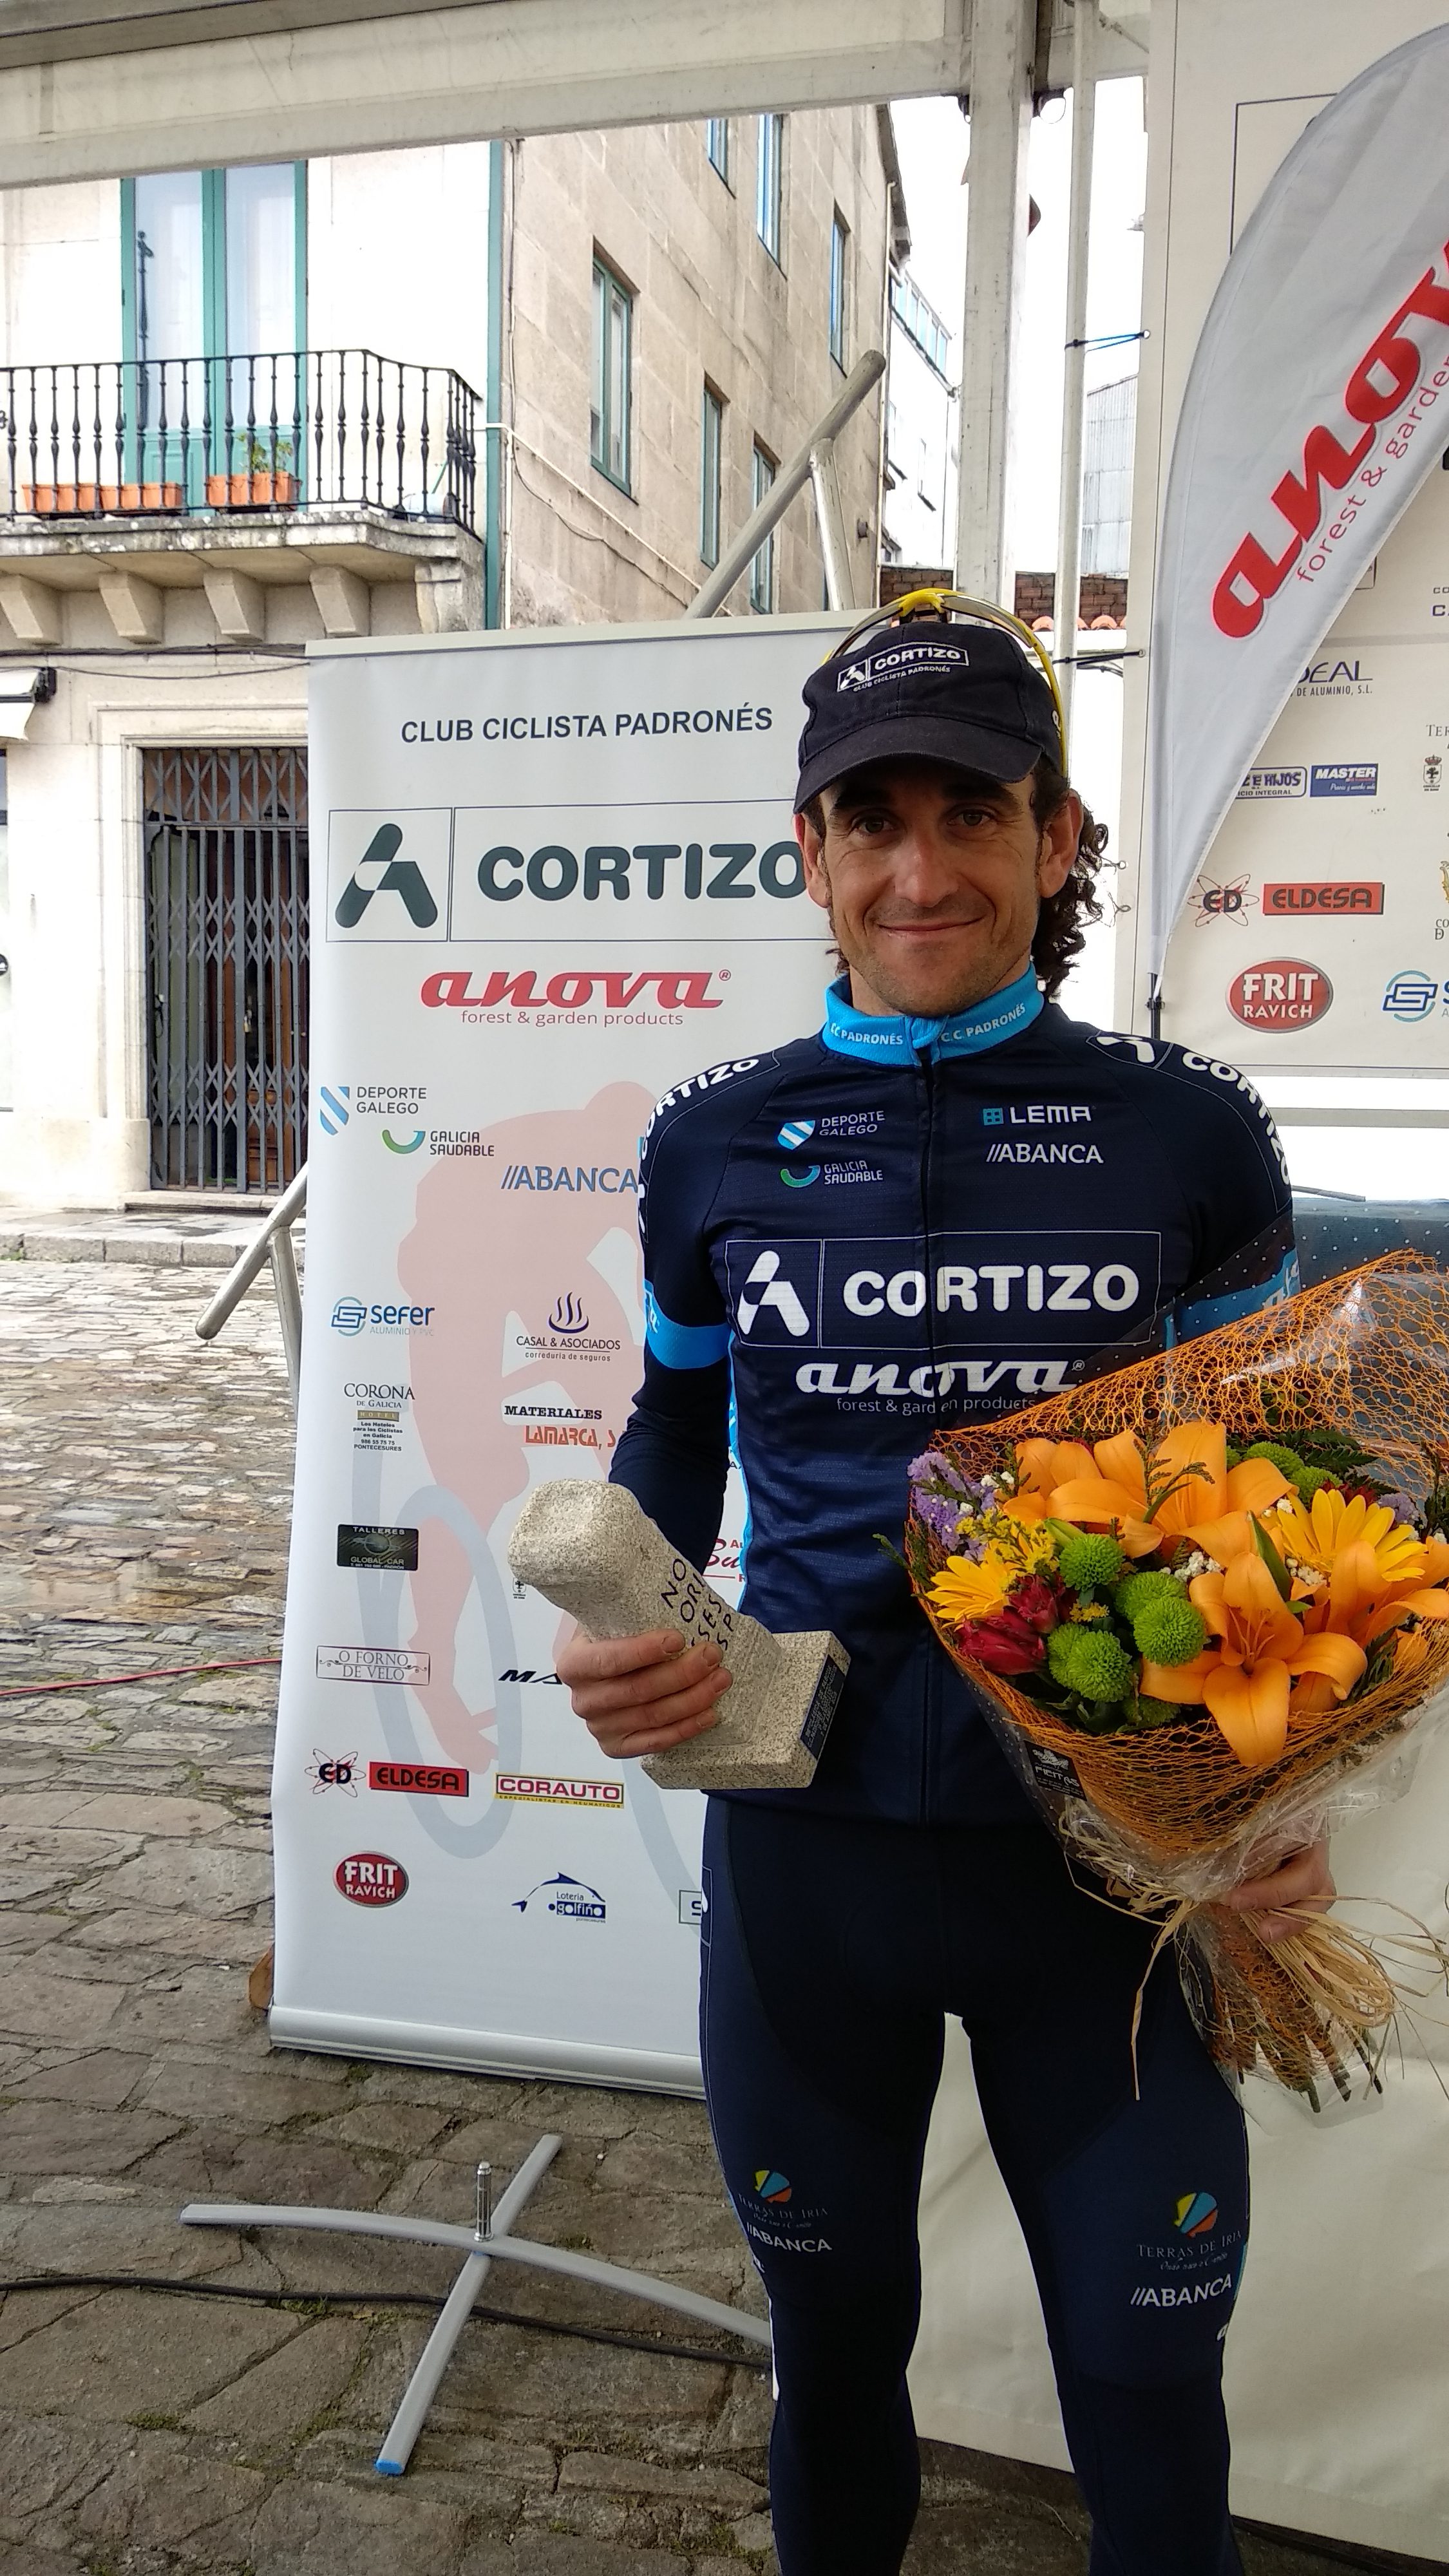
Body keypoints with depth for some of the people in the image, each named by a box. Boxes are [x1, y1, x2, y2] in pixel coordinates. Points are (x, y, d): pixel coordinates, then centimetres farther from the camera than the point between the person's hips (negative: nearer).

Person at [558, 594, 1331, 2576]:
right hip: (809, 1839, 2)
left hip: (1115, 1853, -1)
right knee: (835, 2340, 22)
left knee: (1150, 2399, 14)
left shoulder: (1186, 1135, -5)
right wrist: (628, 1631, -5)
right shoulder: (716, 1143, -2)